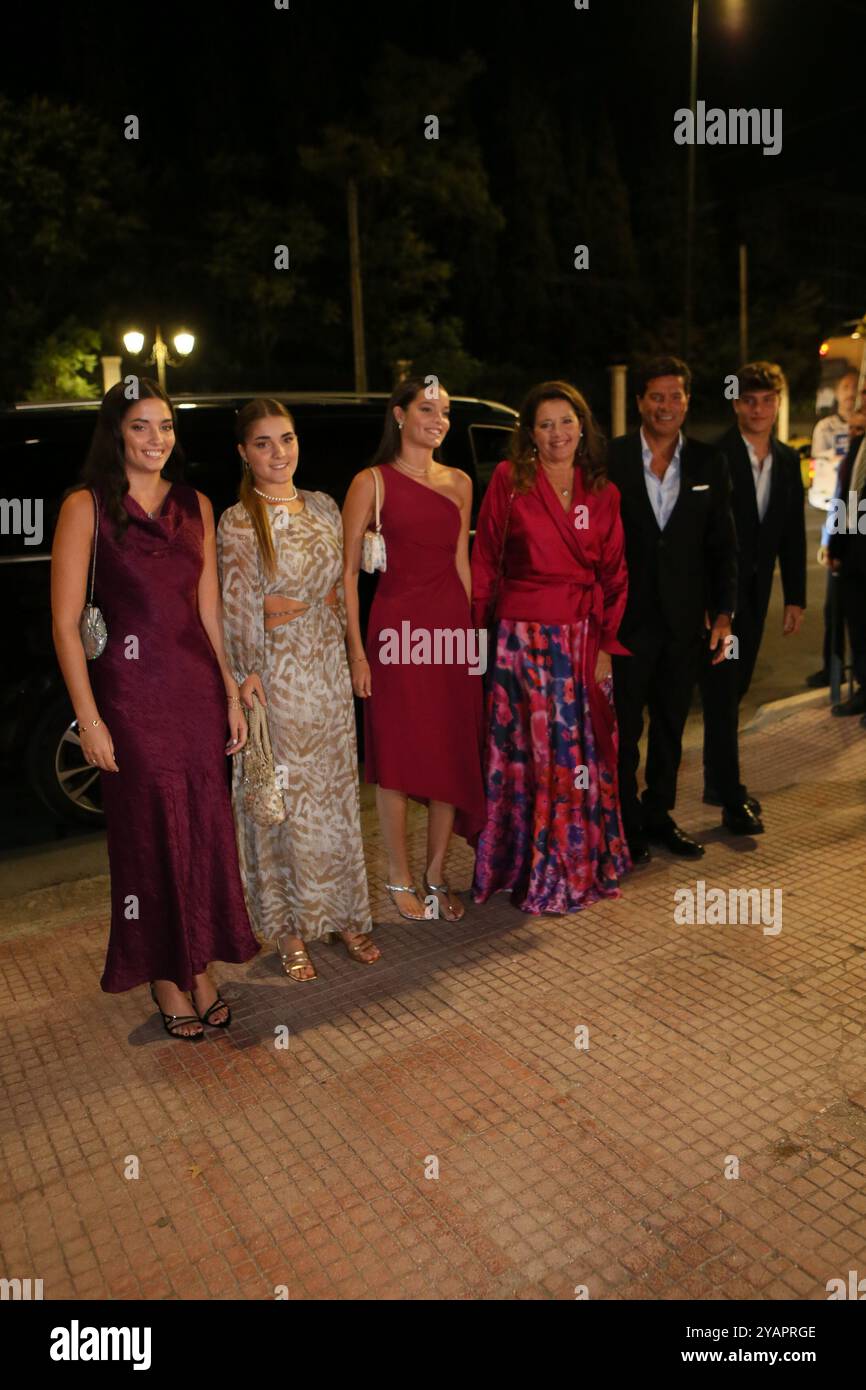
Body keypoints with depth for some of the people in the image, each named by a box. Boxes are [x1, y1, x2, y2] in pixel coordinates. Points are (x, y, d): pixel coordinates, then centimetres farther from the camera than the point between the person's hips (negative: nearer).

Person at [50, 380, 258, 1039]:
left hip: (198, 687, 4)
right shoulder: (87, 507, -4)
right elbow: (66, 624, -7)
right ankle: (168, 980, 23)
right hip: (130, 688, -4)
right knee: (150, 833, 6)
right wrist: (89, 719, -12)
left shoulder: (196, 506, 10)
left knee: (207, 829, 9)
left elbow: (210, 611, 12)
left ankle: (202, 969, 26)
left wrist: (233, 694, 6)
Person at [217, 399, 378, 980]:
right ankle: (291, 929, 17)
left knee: (337, 789, 10)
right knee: (285, 797, 2)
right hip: (277, 674, -5)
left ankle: (345, 914, 24)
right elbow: (237, 608, -8)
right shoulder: (238, 523, -4)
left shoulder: (324, 507, 10)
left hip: (329, 667, 5)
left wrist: (295, 606, 1)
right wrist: (248, 675, -12)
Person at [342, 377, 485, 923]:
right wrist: (357, 649, -11)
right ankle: (401, 880, 19)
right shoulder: (373, 482, -2)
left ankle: (437, 877, 22)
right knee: (397, 758, 4)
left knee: (453, 755, 7)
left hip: (453, 629, 5)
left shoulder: (459, 483, 12)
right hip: (397, 628, -4)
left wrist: (472, 627, 11)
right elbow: (348, 571, -5)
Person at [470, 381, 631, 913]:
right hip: (523, 636, -3)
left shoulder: (603, 494, 9)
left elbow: (614, 574, 9)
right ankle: (538, 874, 17)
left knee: (586, 754, 9)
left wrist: (606, 644, 2)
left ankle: (585, 865, 28)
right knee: (532, 754, 1)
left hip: (583, 639, 4)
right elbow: (484, 562, 1)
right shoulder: (509, 481, -1)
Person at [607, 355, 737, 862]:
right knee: (624, 727, 7)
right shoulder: (609, 459, -4)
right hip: (626, 616, -3)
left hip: (684, 620, 3)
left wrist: (723, 612, 1)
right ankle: (626, 822, 22)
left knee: (671, 726, 15)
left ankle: (659, 814, 31)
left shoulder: (710, 464, 5)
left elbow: (723, 545, 7)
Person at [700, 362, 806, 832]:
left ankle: (717, 781, 28)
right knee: (721, 694, -4)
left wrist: (795, 596, 8)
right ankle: (732, 798, 2)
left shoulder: (788, 460, 9)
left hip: (755, 595, 6)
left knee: (733, 691, 14)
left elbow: (793, 533, 11)